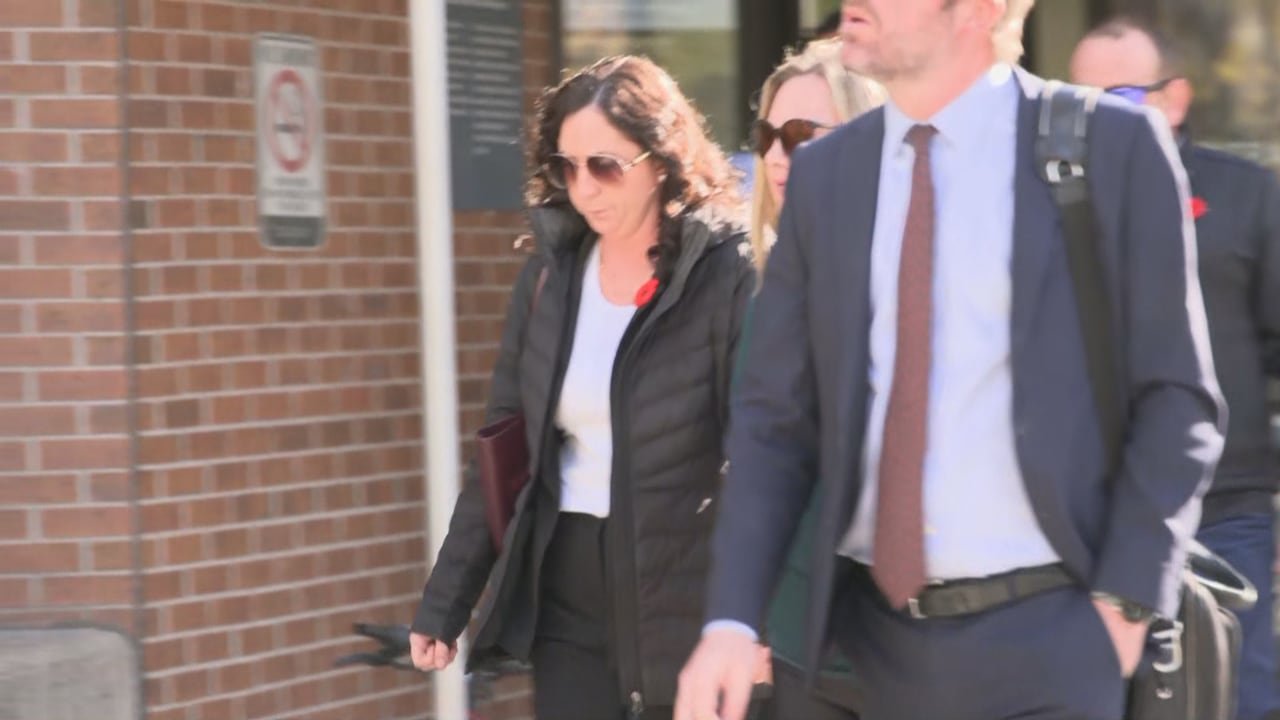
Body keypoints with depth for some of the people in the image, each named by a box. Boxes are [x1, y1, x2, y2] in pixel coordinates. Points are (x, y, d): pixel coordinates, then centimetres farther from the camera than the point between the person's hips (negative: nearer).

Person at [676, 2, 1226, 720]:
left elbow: (1178, 398, -3)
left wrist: (1127, 601, -10)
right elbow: (775, 417, 6)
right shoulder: (823, 173, 7)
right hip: (880, 635, 4)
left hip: (1044, 637, -4)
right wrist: (732, 619, -4)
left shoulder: (1115, 147, -5)